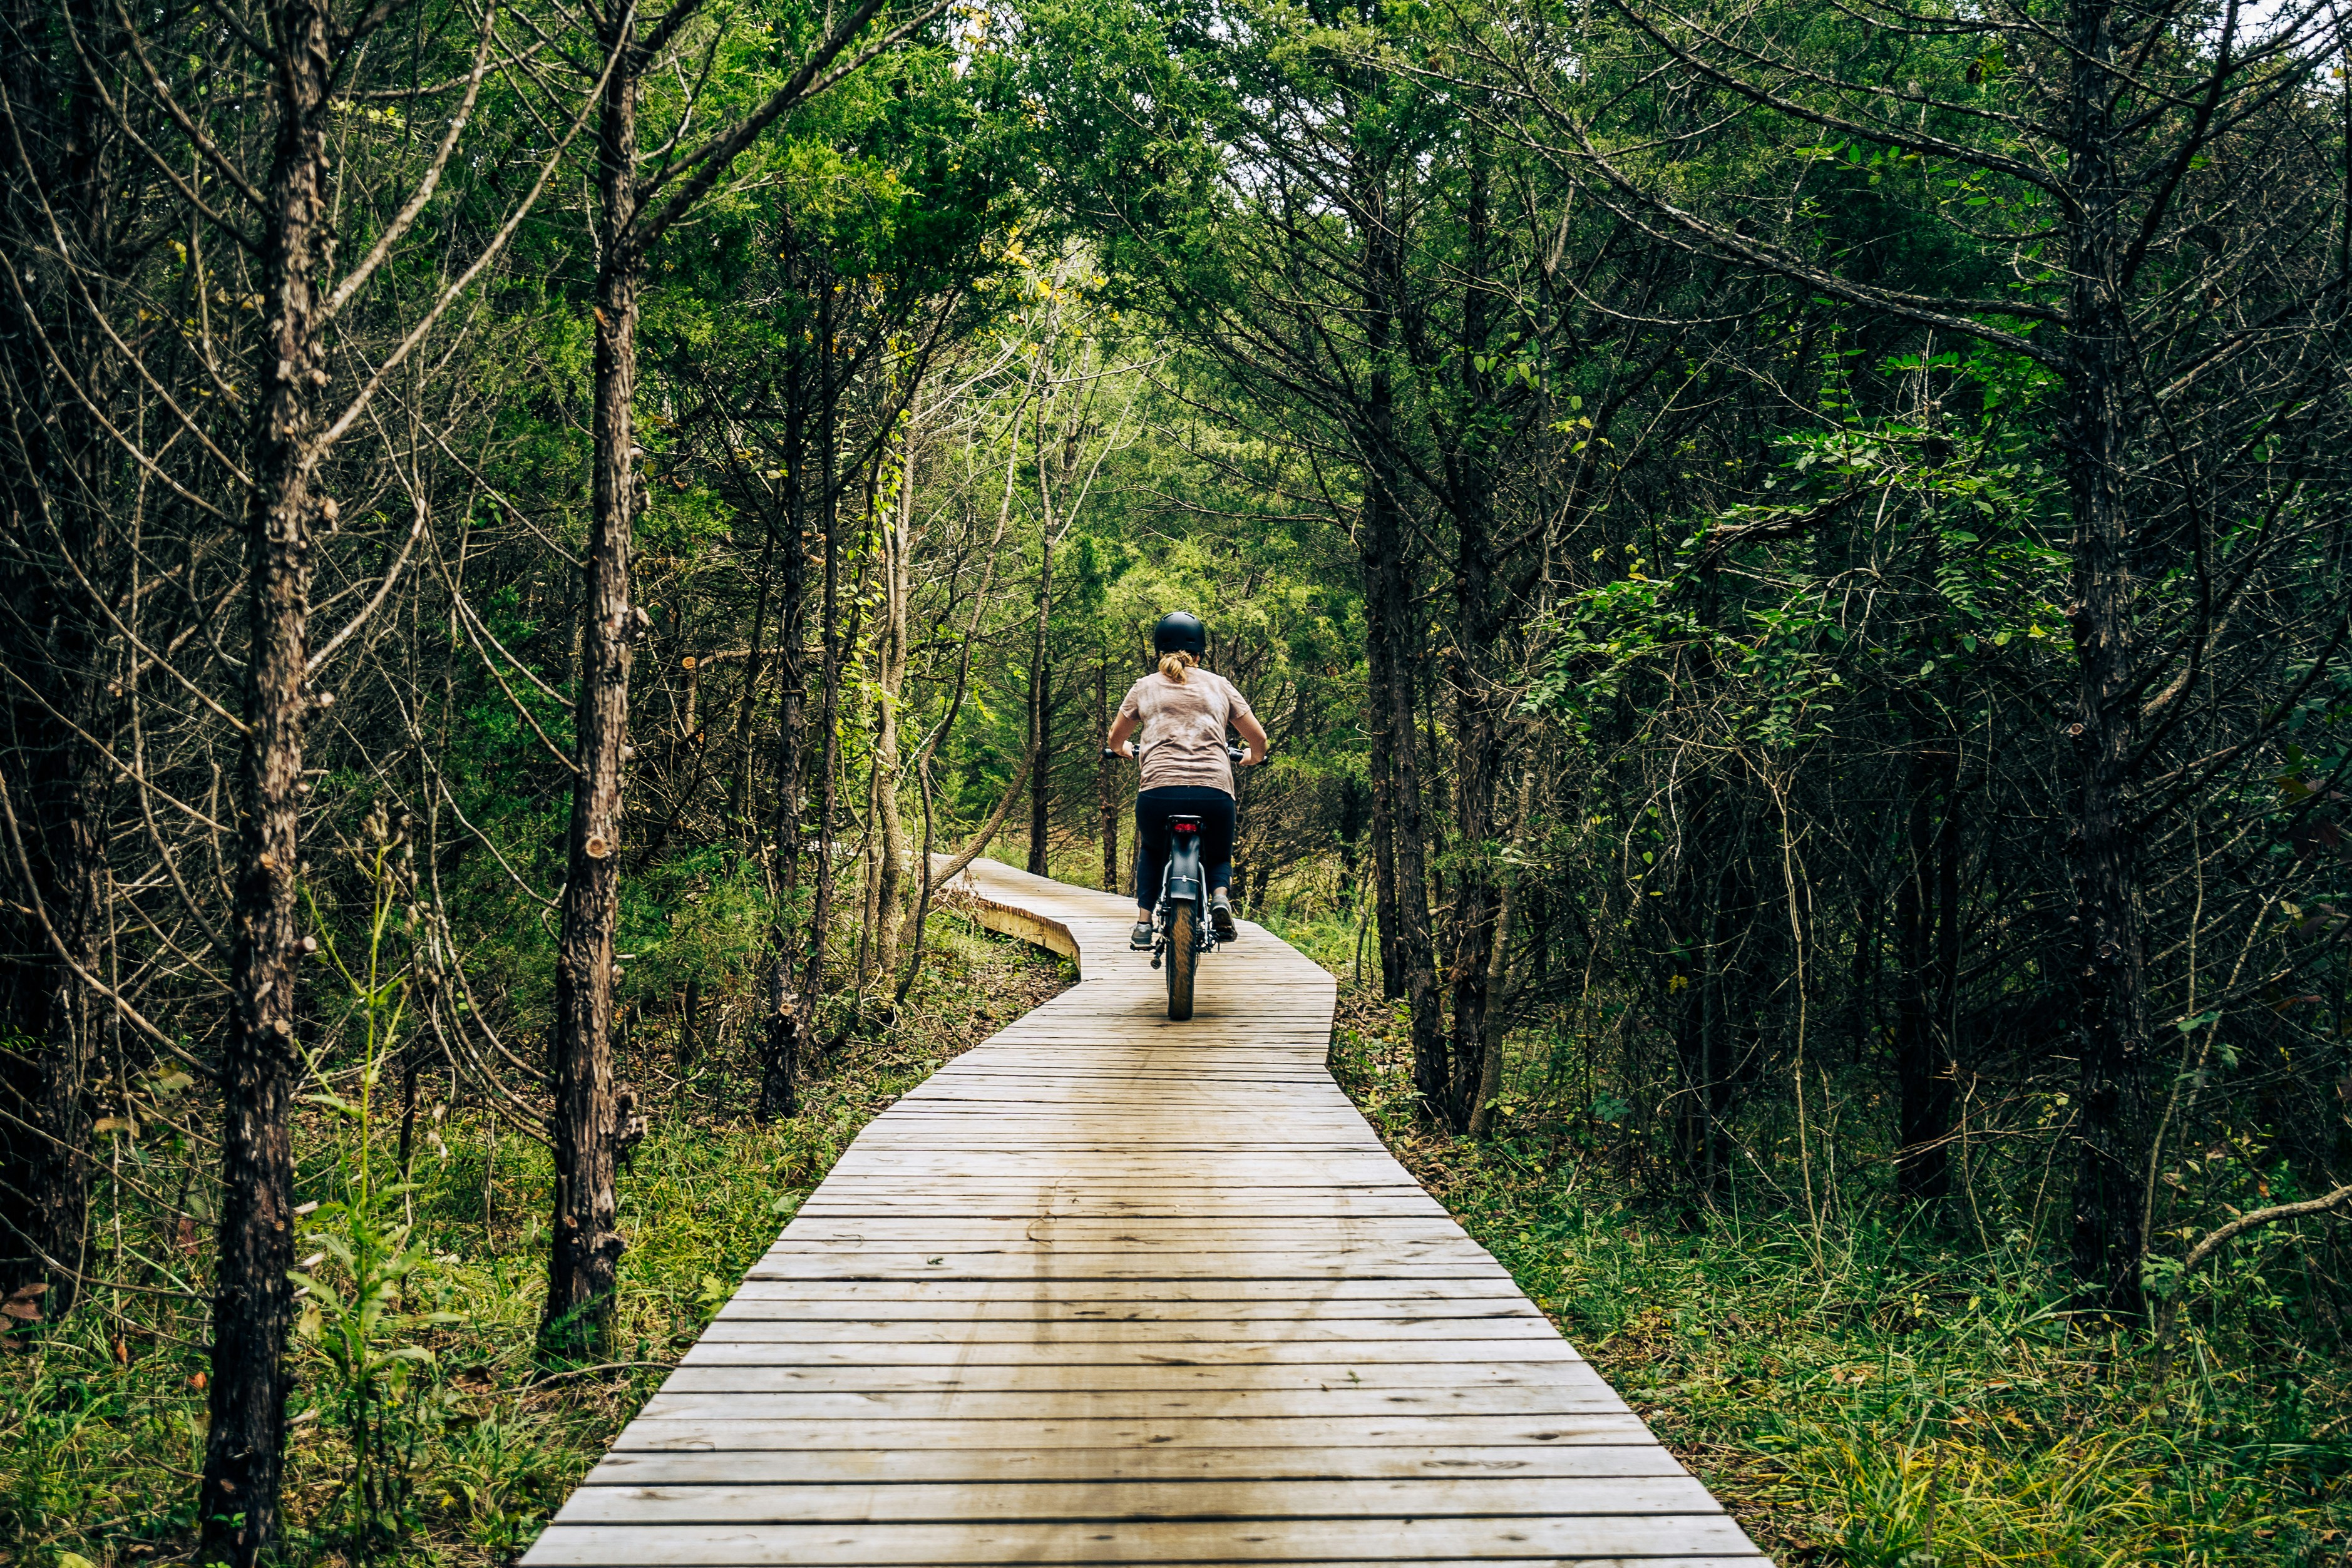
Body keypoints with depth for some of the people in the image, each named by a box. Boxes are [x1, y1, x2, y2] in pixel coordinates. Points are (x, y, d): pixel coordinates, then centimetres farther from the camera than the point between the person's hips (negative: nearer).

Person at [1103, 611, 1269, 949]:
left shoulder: (1145, 687, 17)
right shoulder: (1219, 685, 18)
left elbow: (1115, 740, 29)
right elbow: (1258, 738, 20)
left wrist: (1123, 750, 53)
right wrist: (1254, 757, 43)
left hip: (1159, 791, 0)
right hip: (1214, 793, 0)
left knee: (1151, 851, 32)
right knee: (1219, 857, 27)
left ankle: (1143, 924, 15)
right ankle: (1220, 896, -5)